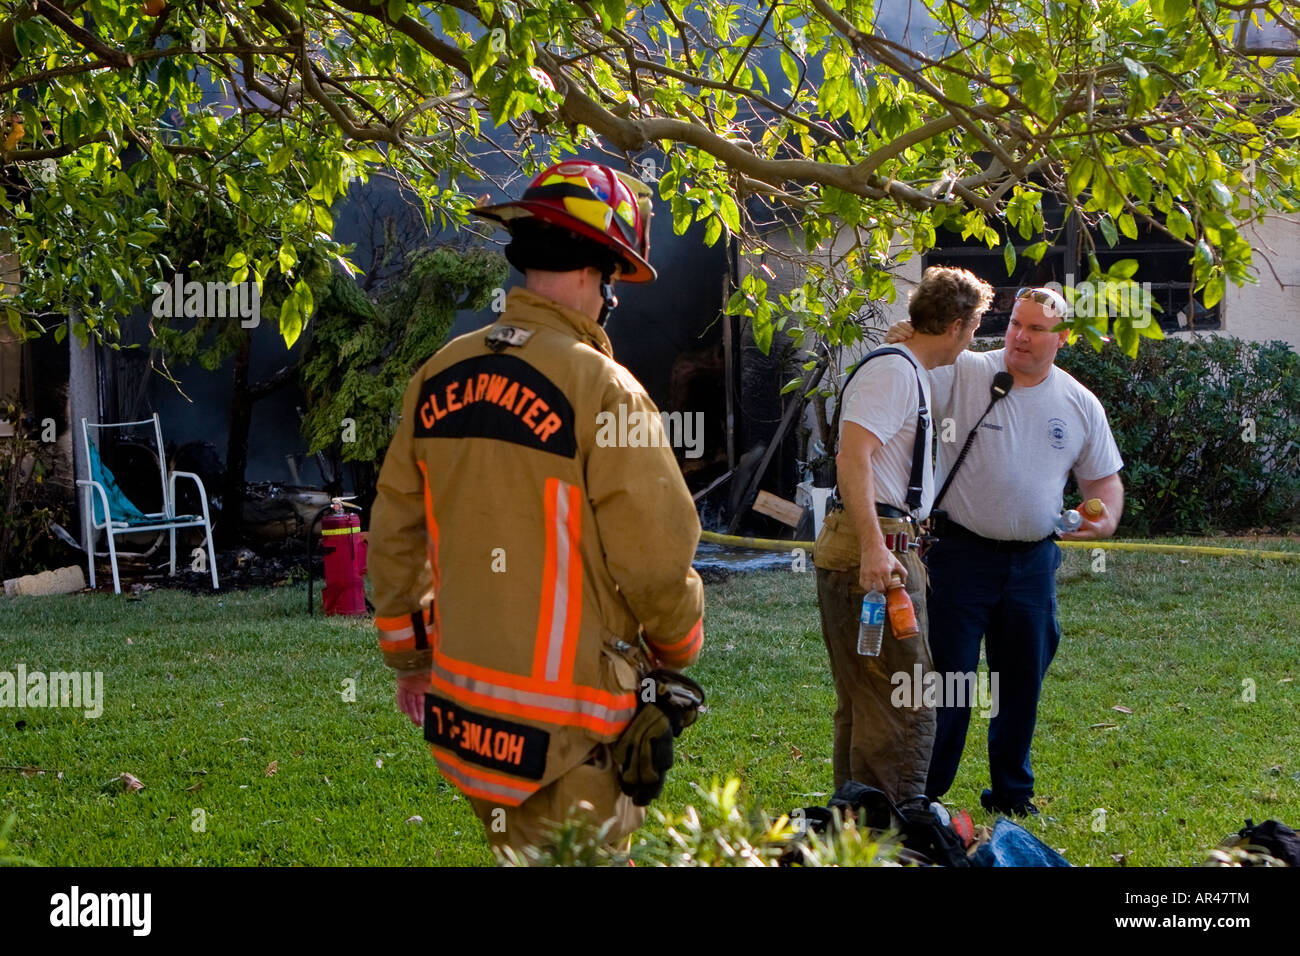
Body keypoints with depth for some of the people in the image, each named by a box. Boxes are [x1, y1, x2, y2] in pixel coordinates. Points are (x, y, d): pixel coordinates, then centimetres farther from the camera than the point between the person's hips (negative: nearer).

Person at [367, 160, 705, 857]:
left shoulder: (439, 376, 5)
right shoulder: (603, 389, -16)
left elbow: (394, 533, 12)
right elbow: (655, 559, -13)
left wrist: (408, 657, 24)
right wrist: (678, 648, 7)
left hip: (460, 705, 7)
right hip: (566, 729, -7)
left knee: (520, 852, 20)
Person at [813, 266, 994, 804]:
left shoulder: (908, 372, 21)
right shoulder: (894, 372, -11)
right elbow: (852, 456, -23)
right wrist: (873, 548, -30)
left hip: (867, 551, 11)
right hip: (875, 549, -11)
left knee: (862, 701, 16)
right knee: (903, 704, -10)